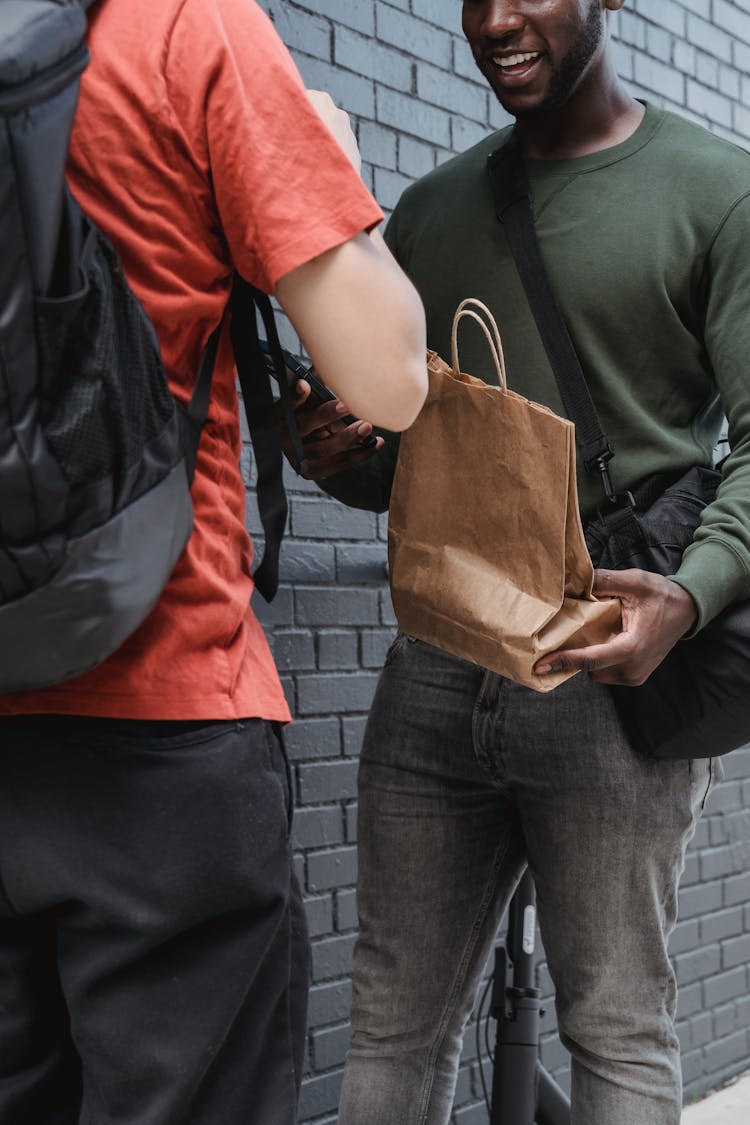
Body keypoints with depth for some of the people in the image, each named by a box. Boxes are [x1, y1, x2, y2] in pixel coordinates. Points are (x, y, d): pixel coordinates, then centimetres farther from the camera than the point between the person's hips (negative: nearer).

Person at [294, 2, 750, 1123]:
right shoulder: (430, 210, 17)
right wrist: (337, 455, -1)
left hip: (610, 666, -4)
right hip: (434, 667, 5)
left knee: (619, 1031, 4)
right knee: (396, 1023, 8)